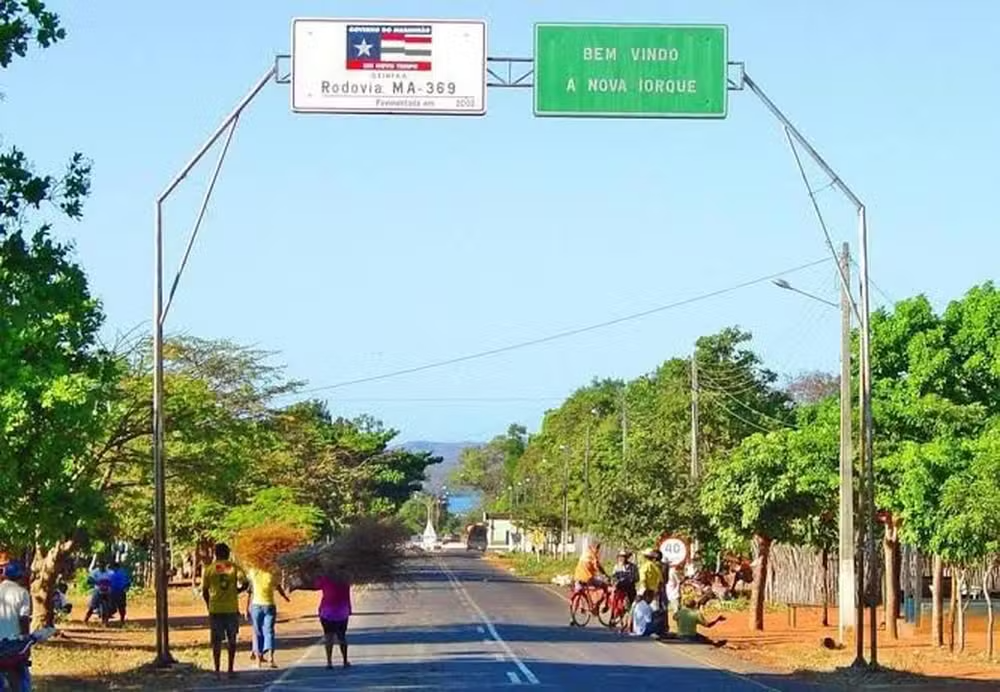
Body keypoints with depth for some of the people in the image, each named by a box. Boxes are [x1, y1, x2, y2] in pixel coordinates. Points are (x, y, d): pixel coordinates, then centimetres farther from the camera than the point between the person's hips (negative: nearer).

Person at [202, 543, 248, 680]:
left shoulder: (209, 569, 2)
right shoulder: (234, 567, 2)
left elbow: (204, 591, 3)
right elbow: (244, 584, -10)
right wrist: (236, 592, 9)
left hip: (215, 609, 0)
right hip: (232, 608, 0)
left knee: (216, 640, 5)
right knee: (231, 639, 13)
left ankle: (217, 670, -1)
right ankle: (230, 669, 12)